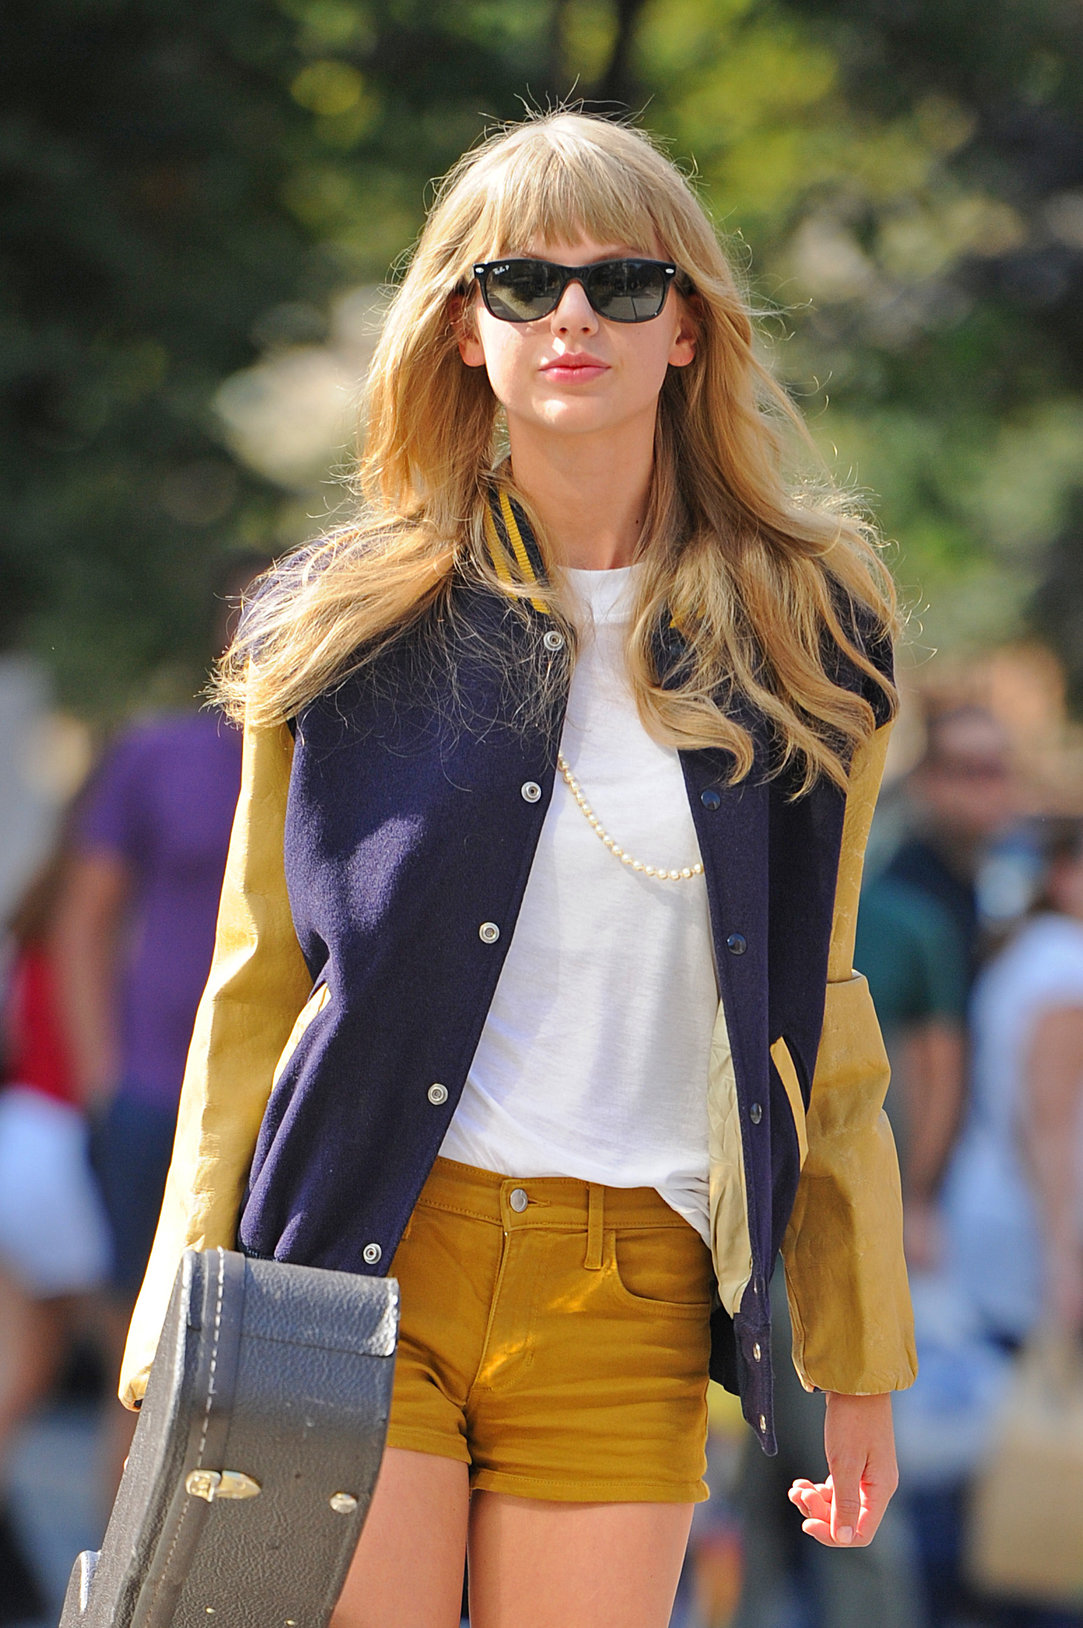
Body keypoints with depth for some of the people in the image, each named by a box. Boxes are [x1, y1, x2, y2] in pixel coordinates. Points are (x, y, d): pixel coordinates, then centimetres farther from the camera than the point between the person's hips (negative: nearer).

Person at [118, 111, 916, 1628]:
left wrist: (860, 1367, 10)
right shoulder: (344, 630, 6)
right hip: (363, 1272, -1)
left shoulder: (800, 639, 8)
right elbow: (255, 994, 7)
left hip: (632, 1300, 1)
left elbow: (816, 1017, 12)